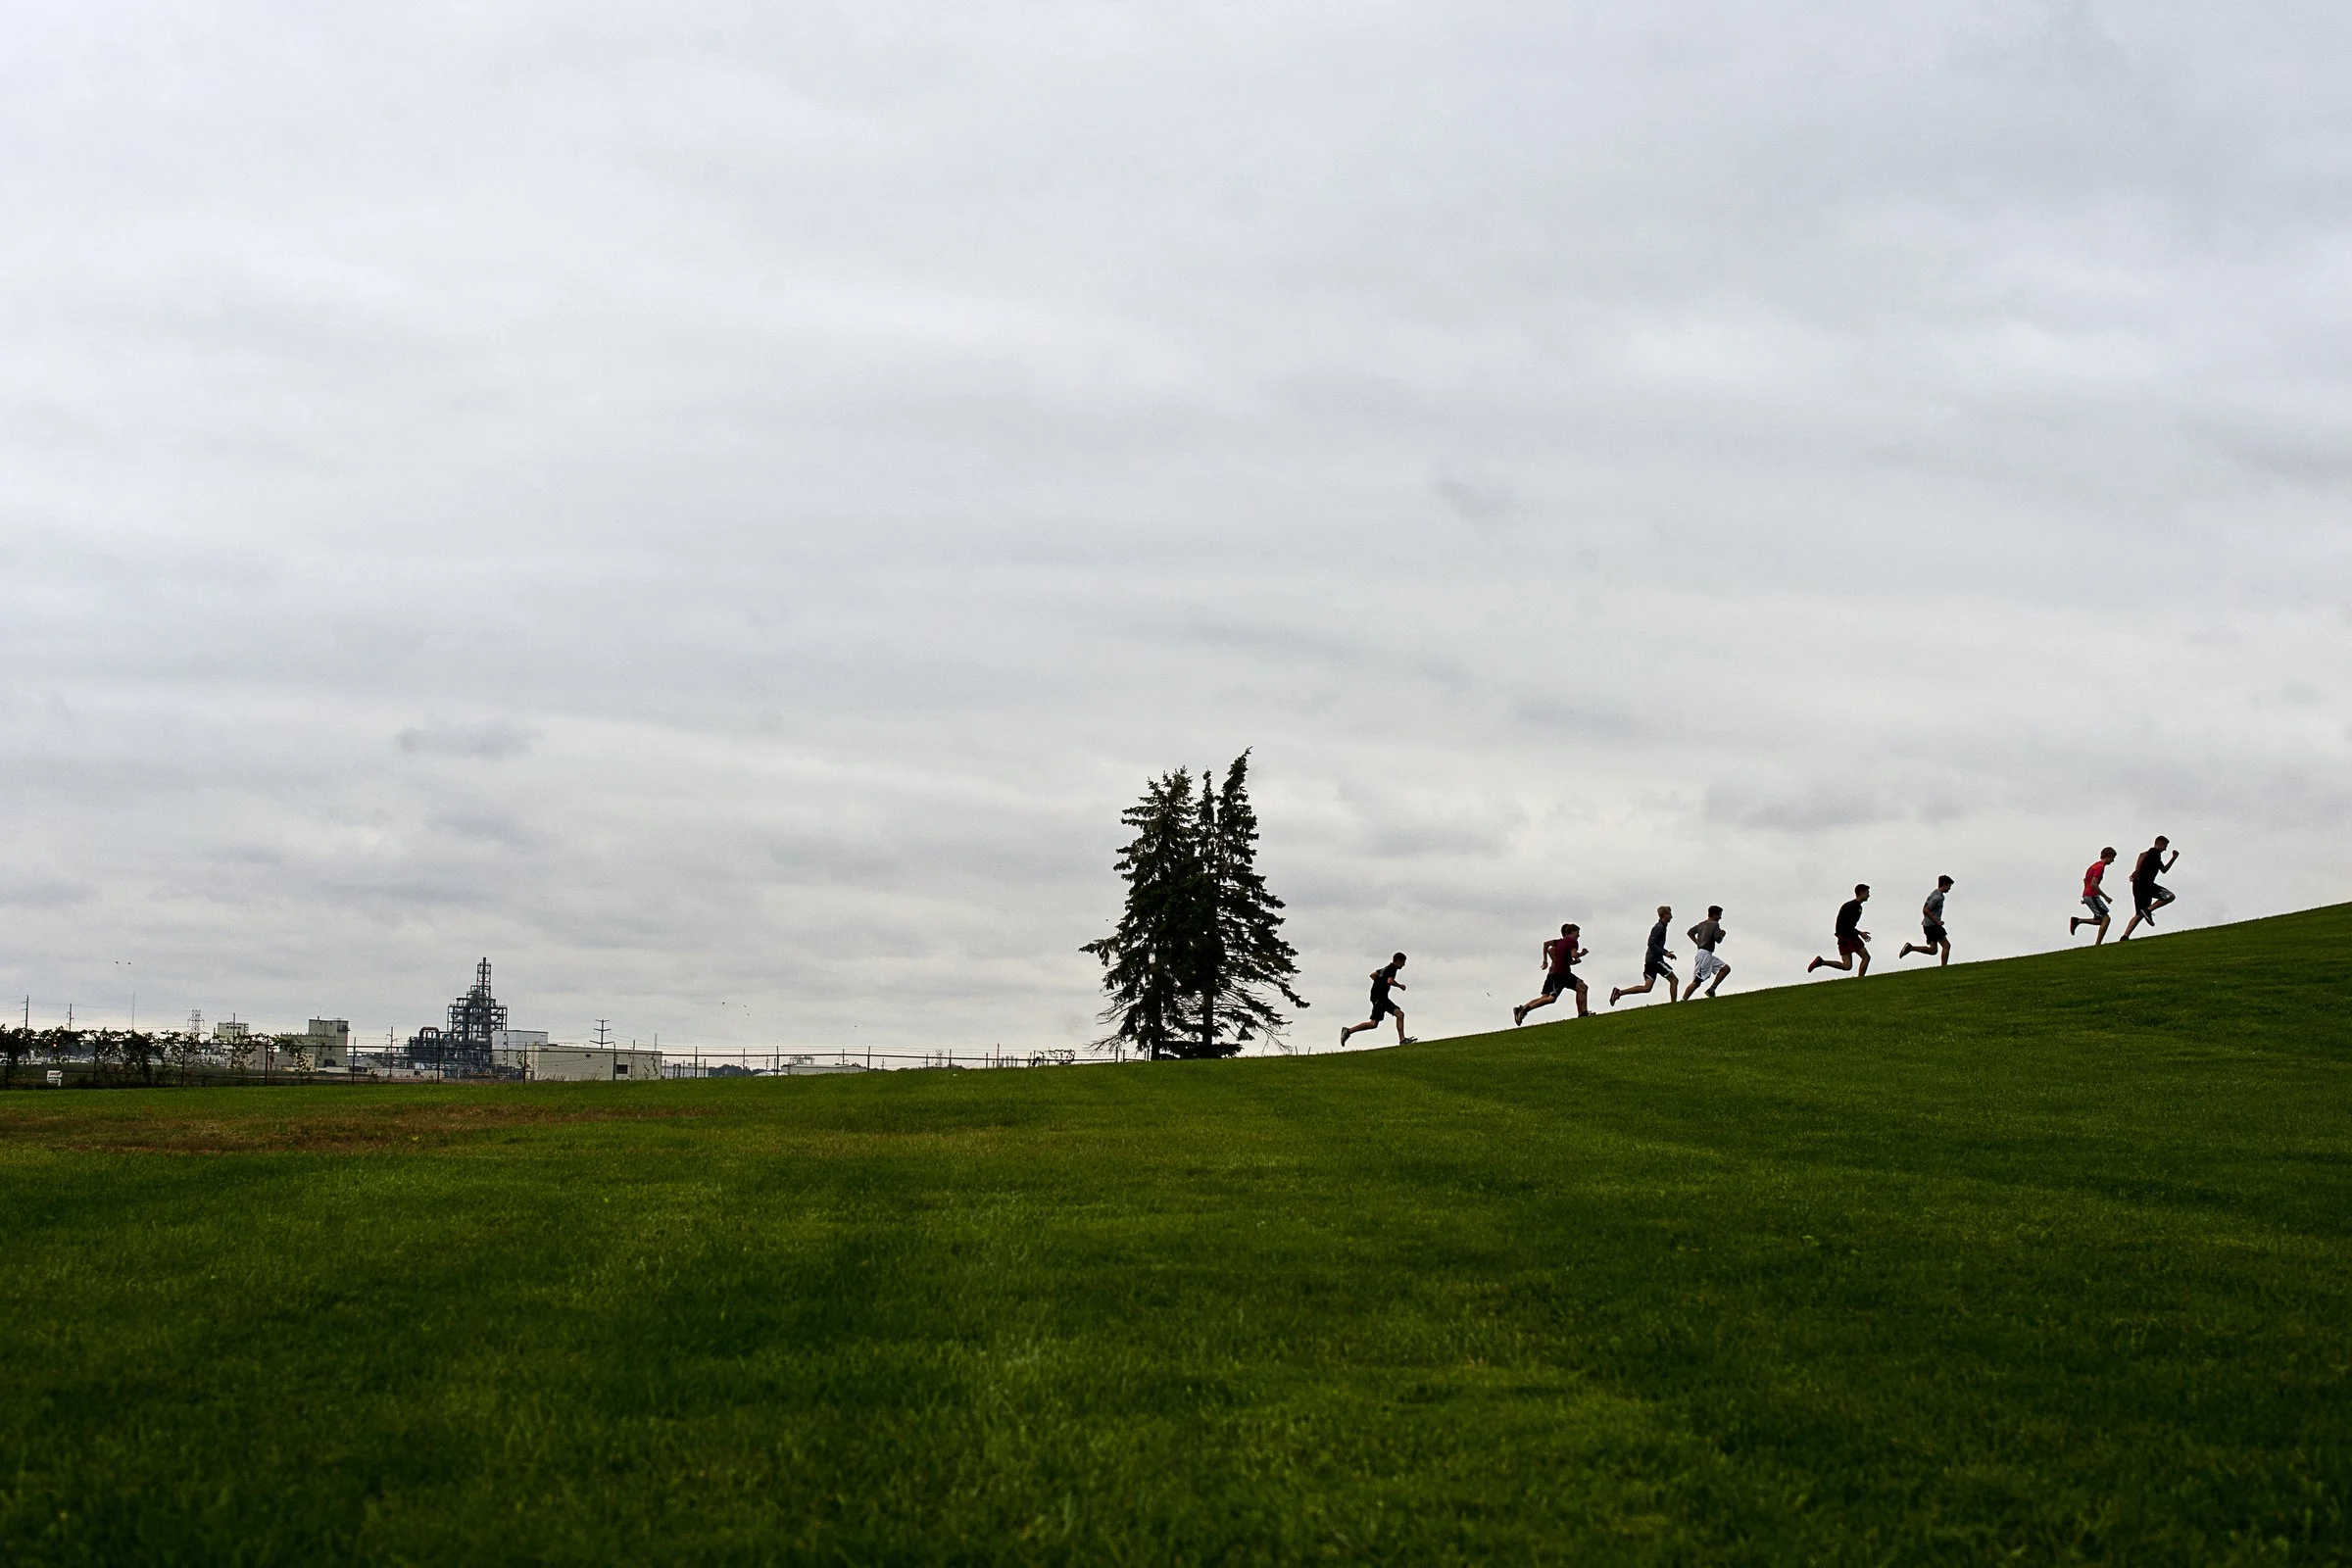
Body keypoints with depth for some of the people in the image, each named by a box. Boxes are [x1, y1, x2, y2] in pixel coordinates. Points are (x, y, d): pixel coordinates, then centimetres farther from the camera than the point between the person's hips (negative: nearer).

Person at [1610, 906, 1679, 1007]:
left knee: (1646, 988, 1)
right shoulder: (1659, 927, -9)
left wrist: (1666, 952, 24)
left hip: (1650, 960, 9)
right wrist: (1665, 953, -21)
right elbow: (1651, 943, -20)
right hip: (1655, 959, -9)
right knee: (1674, 980, -4)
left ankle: (1619, 992, -3)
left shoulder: (1660, 927, 21)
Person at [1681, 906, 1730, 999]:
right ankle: (1683, 1001, -16)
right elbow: (1718, 939, -11)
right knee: (1697, 982, -13)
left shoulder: (1702, 924, 17)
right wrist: (1722, 934, 10)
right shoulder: (1714, 924, -8)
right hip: (1704, 954, -10)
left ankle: (1711, 990, 4)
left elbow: (1689, 932, 22)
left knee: (1726, 968, 10)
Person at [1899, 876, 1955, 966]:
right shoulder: (1938, 897, -13)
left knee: (1933, 950, 7)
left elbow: (1925, 909, 25)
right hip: (1932, 925, -10)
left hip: (1927, 925, 10)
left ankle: (1910, 947, 1)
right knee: (1946, 945, -7)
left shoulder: (1934, 894, 18)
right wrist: (1937, 921, -17)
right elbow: (1925, 910, -21)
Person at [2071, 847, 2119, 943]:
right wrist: (2105, 897, -17)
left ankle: (2077, 921, 8)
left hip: (2087, 895, 10)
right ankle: (2097, 945, -13)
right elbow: (2093, 884, -23)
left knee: (2100, 920, 13)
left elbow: (2085, 880, 27)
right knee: (2105, 918, -10)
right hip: (2092, 896, -10)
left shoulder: (2096, 865, 17)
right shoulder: (2100, 867, -14)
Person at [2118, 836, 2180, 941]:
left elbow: (2164, 870, 41)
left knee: (2139, 915, 9)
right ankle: (2148, 910, -17)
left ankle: (2124, 937, -1)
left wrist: (2174, 858, 38)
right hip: (2143, 883, -10)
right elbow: (2143, 855, -22)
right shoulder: (2154, 852, -1)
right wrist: (2137, 870, -34)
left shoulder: (2156, 856, 29)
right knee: (2169, 896, -13)